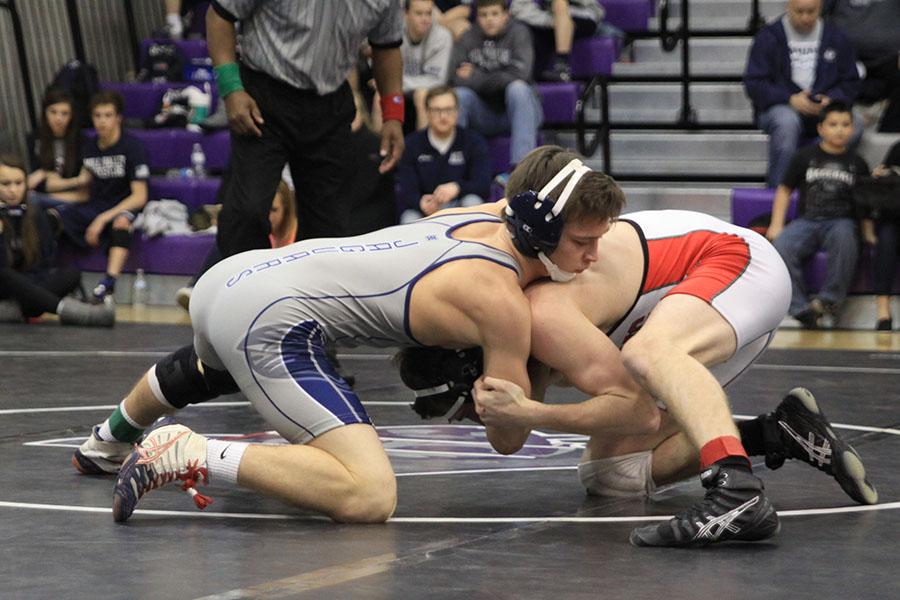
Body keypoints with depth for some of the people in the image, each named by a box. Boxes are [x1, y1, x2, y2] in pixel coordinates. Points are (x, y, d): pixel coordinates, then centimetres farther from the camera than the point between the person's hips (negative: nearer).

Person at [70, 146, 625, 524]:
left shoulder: (486, 214, 8)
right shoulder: (504, 304, -13)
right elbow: (508, 439, -5)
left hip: (231, 275, 10)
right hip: (271, 321, -10)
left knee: (211, 370, 45)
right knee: (370, 497, -23)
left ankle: (108, 444, 70)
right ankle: (192, 456, -20)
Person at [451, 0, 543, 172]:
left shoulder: (518, 33, -4)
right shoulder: (468, 38, 2)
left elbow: (519, 74, -18)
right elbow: (454, 77, -11)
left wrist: (477, 78, -13)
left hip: (515, 112, -2)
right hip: (482, 116, 2)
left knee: (518, 88, -32)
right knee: (460, 94, -25)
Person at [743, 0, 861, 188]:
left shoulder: (836, 38, 11)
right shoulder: (768, 37, 2)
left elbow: (850, 82, 12)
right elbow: (754, 83, -4)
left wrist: (831, 100, -10)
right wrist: (790, 99, -18)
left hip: (823, 109, 3)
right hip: (779, 107, -3)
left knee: (855, 126, -26)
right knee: (787, 121, -39)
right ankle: (777, 186, -30)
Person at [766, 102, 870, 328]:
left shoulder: (857, 164, 13)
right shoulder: (805, 157, 11)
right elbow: (785, 190, 14)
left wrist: (869, 233, 4)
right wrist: (776, 225, 3)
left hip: (841, 222, 0)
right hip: (807, 220, 1)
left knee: (845, 236, -39)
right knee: (781, 246, -31)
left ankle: (830, 298, -28)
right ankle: (802, 308, -29)